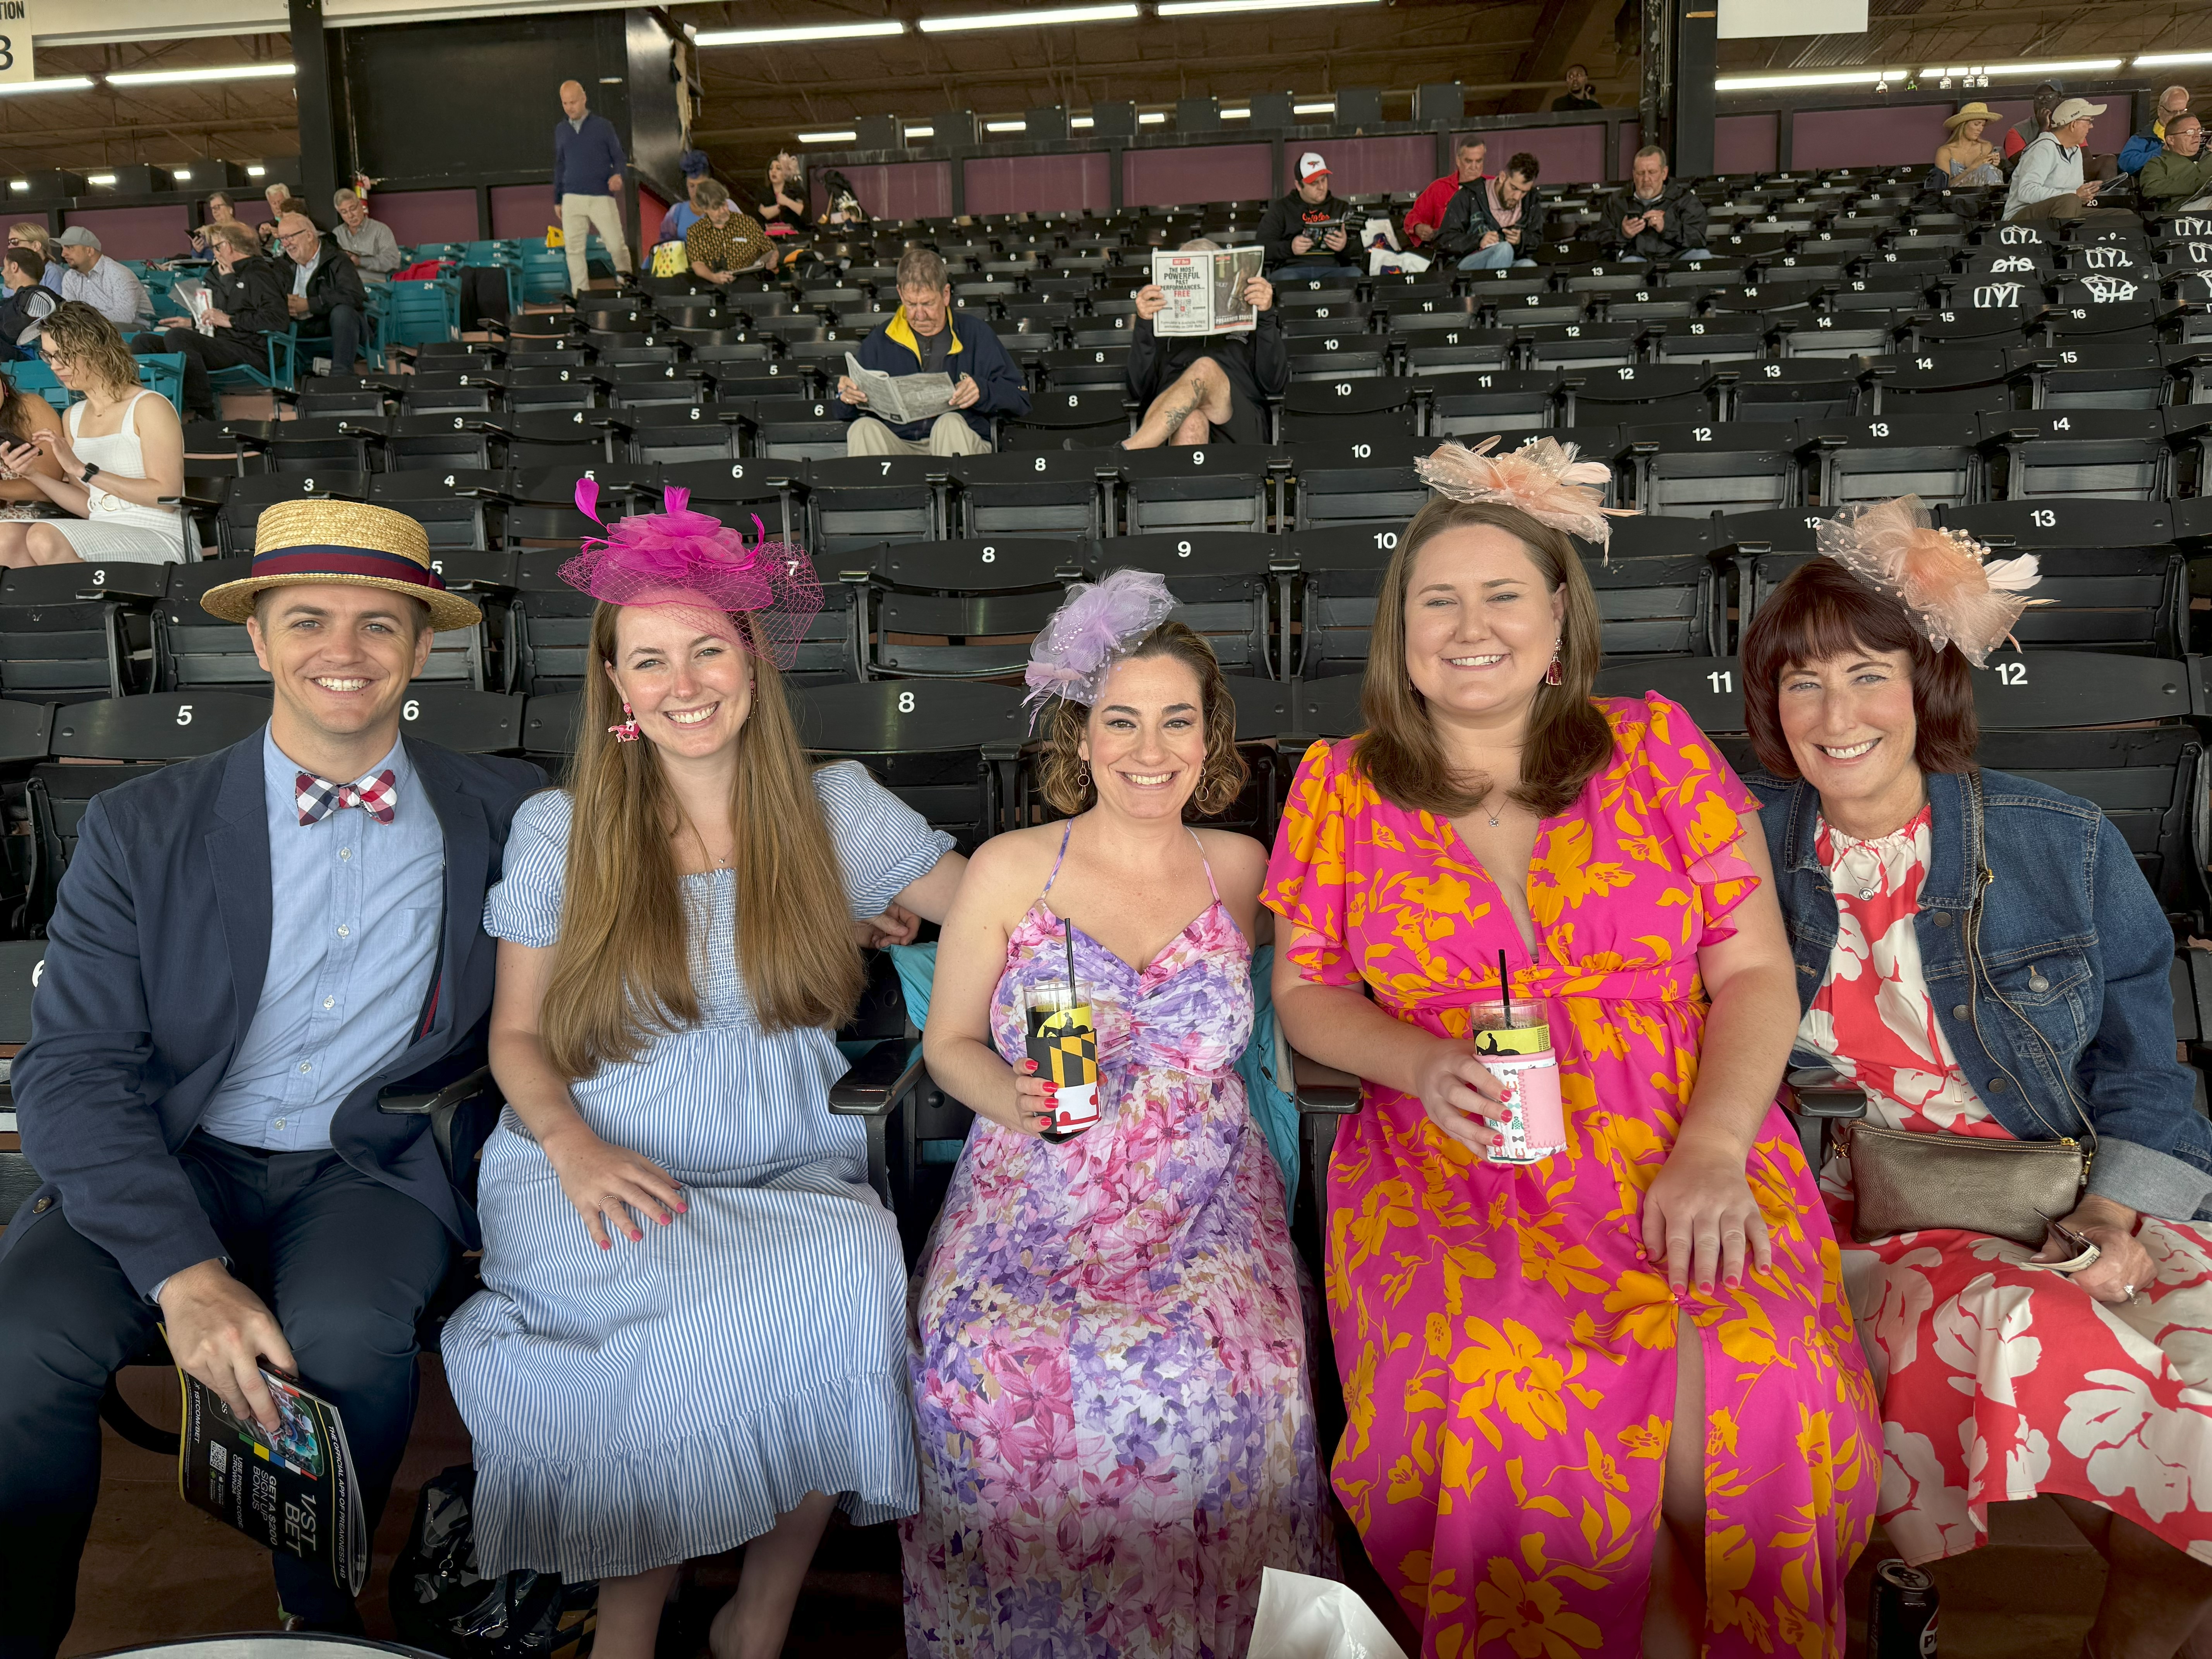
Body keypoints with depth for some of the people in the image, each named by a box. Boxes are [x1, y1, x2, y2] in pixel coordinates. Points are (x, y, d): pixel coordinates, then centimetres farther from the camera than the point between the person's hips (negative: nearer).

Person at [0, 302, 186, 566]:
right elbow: (89, 507, 15)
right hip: (103, 536, 7)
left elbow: (168, 494, -15)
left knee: (45, 537, -28)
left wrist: (81, 470, -15)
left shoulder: (149, 406, -4)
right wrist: (33, 474, -1)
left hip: (163, 540, -7)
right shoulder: (73, 417, 18)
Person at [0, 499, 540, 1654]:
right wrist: (182, 1270, -22)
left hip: (375, 1167, 0)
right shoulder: (141, 829, 1)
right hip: (177, 1161, 1)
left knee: (346, 1333, -30)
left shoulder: (508, 814, 3)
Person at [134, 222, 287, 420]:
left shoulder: (258, 275, -6)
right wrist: (191, 323, 24)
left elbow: (279, 320, -22)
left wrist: (230, 321, -15)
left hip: (249, 351, -10)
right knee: (145, 342, 4)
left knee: (176, 336, -30)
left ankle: (204, 413, -29)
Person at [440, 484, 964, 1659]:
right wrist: (576, 1148, -10)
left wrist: (919, 912, -9)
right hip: (601, 1179, -1)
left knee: (858, 1265, -32)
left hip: (786, 1182, 2)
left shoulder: (836, 807, 8)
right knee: (712, 1300, -33)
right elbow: (517, 1036, 7)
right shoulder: (558, 829, 6)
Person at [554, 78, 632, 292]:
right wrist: (557, 199, 18)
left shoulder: (603, 126, 3)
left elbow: (619, 157, 6)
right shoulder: (561, 130, 13)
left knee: (617, 246, -4)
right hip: (572, 199, 3)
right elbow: (559, 166, 20)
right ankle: (580, 295, 4)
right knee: (574, 250, -1)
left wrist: (618, 175, -17)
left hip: (602, 196, -3)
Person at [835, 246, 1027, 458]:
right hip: (898, 446, 1)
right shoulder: (879, 342, 14)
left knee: (950, 424, -32)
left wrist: (982, 391, -15)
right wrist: (849, 397, -9)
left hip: (959, 443, -1)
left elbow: (1020, 400, 5)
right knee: (863, 430, -27)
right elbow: (846, 413, 16)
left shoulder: (975, 334, 9)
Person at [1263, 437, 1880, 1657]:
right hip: (1451, 1166, 0)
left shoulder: (1655, 748, 8)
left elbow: (1756, 973, 5)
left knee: (1749, 1375, -28)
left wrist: (1713, 1149, -11)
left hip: (1682, 1153, 1)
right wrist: (1426, 1065, -10)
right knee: (1498, 1381, -30)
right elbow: (1305, 991, 10)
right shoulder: (1343, 788, 9)